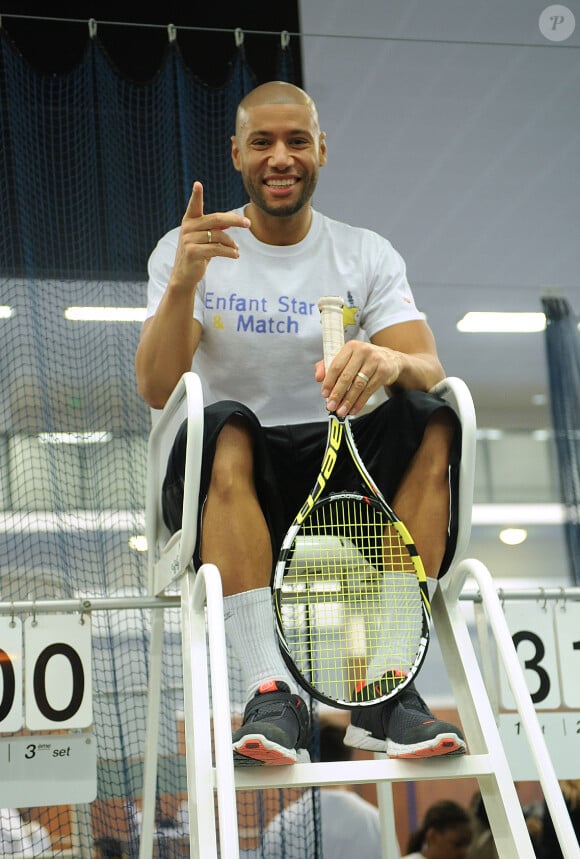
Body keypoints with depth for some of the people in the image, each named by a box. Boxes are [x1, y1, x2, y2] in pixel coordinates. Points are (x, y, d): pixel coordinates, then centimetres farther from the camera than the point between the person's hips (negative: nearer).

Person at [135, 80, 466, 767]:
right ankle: (271, 692, -42)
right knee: (226, 426, -35)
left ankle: (386, 689, -31)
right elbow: (156, 391, -11)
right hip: (229, 486, -2)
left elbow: (432, 372, -7)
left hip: (343, 479, 2)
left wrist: (394, 362, -32)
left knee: (430, 423, -27)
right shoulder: (186, 253, 5)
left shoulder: (368, 257, 9)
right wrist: (183, 283, -28)